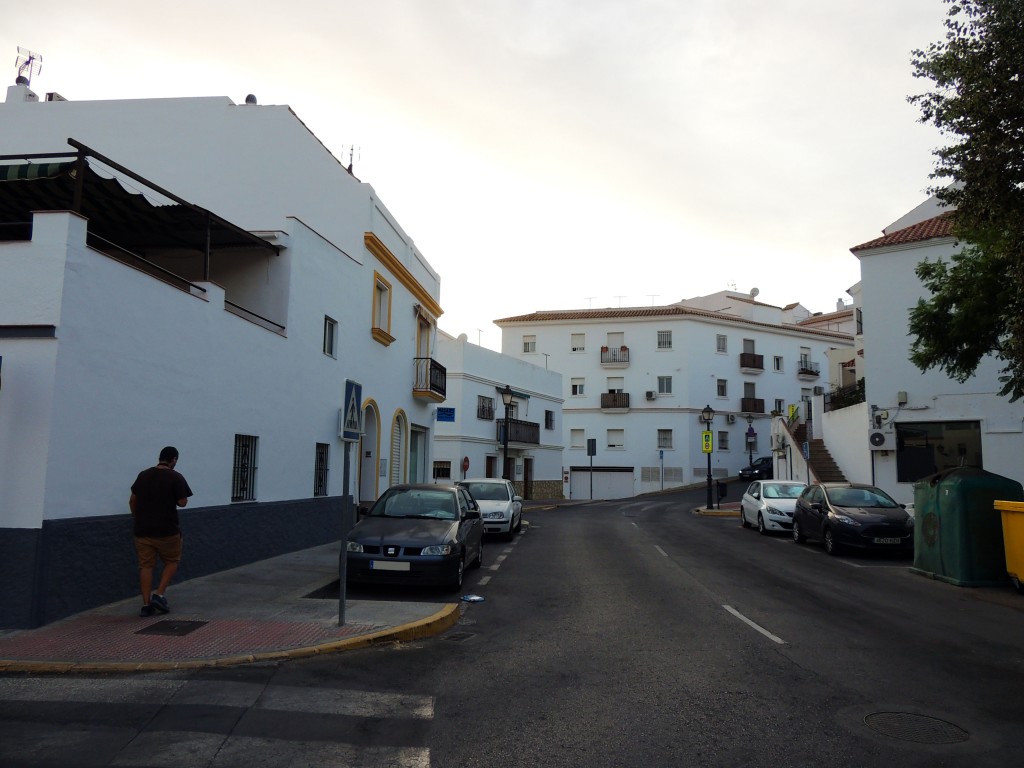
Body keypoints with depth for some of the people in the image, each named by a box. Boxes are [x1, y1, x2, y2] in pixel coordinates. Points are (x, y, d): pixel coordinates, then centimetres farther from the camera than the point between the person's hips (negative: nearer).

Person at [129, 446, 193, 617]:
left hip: (142, 529, 5)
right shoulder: (176, 477, -9)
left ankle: (146, 604, 6)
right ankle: (159, 594, 0)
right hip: (166, 530, -4)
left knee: (146, 566, 7)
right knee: (172, 562, 13)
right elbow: (182, 502, -9)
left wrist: (136, 517, 26)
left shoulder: (143, 475, 8)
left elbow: (132, 500, 14)